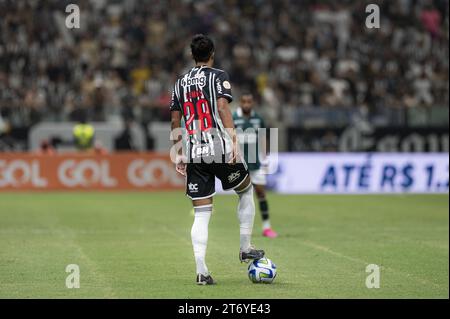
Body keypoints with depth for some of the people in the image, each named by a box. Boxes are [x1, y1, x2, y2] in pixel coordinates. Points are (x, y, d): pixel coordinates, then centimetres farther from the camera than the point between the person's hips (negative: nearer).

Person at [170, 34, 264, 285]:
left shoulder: (181, 82, 16)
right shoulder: (218, 76, 0)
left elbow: (175, 121, 16)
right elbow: (222, 107, -15)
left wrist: (179, 155, 22)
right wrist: (233, 140, -20)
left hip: (194, 153, 4)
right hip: (219, 149, -4)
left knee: (201, 213, 4)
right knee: (247, 190, 21)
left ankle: (201, 271, -6)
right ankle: (246, 249, 20)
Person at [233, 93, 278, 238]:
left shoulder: (258, 119, 6)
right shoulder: (233, 119, -3)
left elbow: (262, 140, 14)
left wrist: (264, 160, 10)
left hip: (256, 163, 2)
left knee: (261, 192, -1)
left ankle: (266, 227, 4)